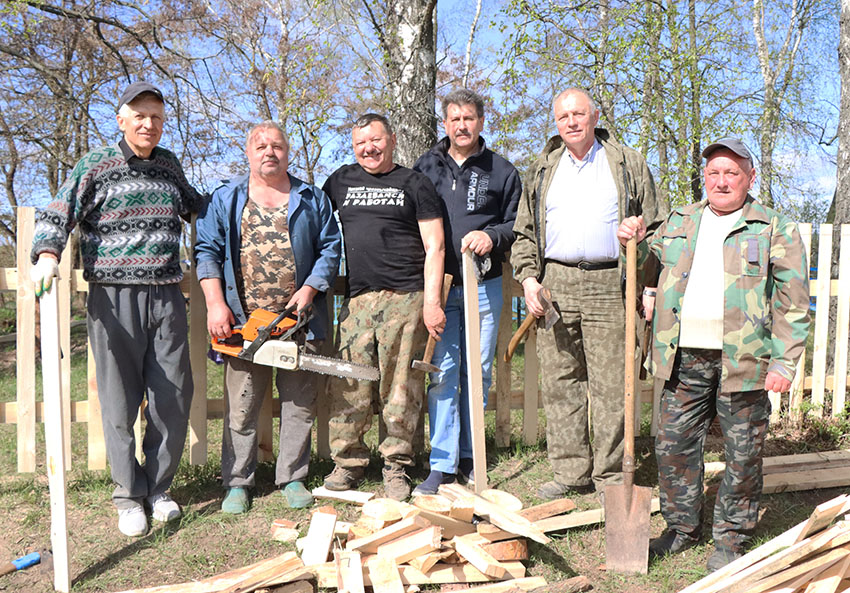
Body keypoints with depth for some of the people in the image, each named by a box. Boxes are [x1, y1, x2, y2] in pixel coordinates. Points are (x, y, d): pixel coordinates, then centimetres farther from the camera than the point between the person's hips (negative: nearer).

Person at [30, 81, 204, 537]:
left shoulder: (169, 164, 16)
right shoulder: (96, 166, 2)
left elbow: (192, 204, 35)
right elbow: (57, 216, -3)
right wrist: (47, 256, -20)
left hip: (166, 296, 4)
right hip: (114, 297, -4)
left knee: (174, 398, 4)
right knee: (121, 399, 1)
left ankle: (158, 485, 21)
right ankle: (129, 495, 15)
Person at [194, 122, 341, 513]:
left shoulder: (312, 199, 11)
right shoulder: (224, 199, 9)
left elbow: (330, 249, 7)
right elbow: (207, 251, 3)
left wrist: (309, 290, -7)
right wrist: (216, 304, -8)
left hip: (298, 319, 1)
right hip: (243, 319, -1)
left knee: (300, 403, 6)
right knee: (241, 407, 3)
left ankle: (293, 479, 19)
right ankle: (237, 483, 15)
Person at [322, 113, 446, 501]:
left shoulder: (414, 184, 8)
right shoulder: (341, 181, 18)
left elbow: (434, 247, 3)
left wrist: (432, 302, -7)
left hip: (405, 298, -3)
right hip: (356, 299, 3)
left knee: (401, 388, -1)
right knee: (349, 388, 0)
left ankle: (396, 468, 11)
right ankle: (346, 464, 14)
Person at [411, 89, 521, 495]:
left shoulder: (502, 172, 9)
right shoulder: (426, 168, 11)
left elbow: (518, 224, 9)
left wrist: (492, 236, -12)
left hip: (484, 285, 1)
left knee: (478, 371, 6)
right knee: (442, 371, -4)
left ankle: (468, 457, 19)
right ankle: (442, 464, 0)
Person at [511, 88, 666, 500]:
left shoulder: (628, 164, 9)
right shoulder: (543, 169, 16)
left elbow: (653, 228, 8)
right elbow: (524, 231, 18)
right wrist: (528, 277, 3)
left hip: (610, 285, -3)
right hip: (555, 284, 3)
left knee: (611, 385, -2)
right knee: (560, 382, 4)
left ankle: (611, 475, 9)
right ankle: (570, 471, 16)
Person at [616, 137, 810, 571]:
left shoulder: (776, 230, 3)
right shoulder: (678, 222, 15)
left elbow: (793, 303, -1)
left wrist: (785, 361, -9)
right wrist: (635, 243, 3)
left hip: (742, 360, -3)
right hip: (685, 358, 4)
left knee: (742, 454, 5)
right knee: (673, 445, 8)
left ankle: (731, 538, 22)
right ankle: (682, 527, 26)